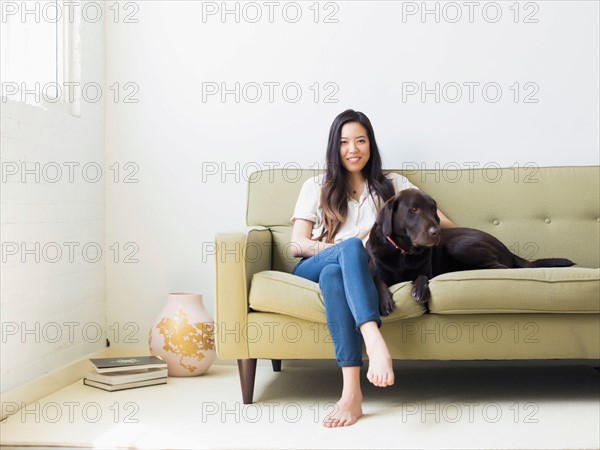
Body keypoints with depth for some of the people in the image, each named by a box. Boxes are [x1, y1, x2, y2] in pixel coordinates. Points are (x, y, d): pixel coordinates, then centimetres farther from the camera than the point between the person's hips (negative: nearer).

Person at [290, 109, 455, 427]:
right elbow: (297, 245, 8)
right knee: (352, 246, -35)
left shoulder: (392, 185, 23)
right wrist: (343, 248, -8)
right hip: (312, 269, 0)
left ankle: (352, 392, -50)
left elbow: (442, 222, 15)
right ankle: (375, 342, -56)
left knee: (334, 273, -38)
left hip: (359, 268, 0)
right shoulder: (316, 187, 21)